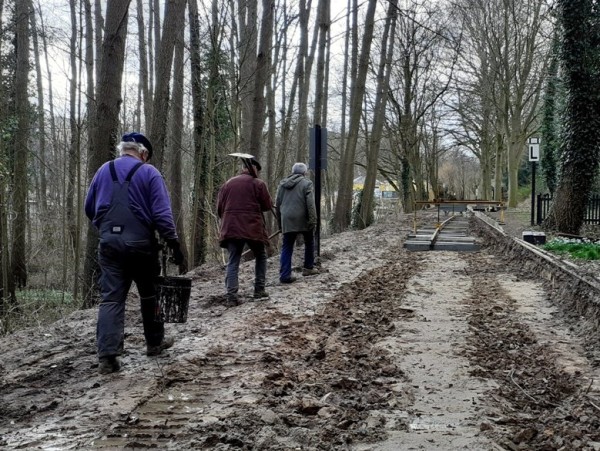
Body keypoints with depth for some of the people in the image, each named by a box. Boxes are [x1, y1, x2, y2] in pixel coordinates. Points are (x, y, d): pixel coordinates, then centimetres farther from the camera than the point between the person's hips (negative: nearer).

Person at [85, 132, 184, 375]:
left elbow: (89, 208, 17)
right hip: (141, 243, -3)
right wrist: (174, 243, -8)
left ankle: (107, 356, -10)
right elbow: (162, 213, -10)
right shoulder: (149, 173, -3)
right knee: (149, 294, 16)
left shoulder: (103, 171, 10)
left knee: (111, 298, -1)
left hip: (109, 243, 3)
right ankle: (155, 342, 28)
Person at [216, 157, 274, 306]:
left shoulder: (228, 183, 11)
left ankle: (231, 295, -9)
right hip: (252, 228, -3)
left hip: (231, 228, 3)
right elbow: (268, 205, -1)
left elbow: (219, 207, 11)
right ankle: (259, 290, 15)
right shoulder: (258, 183, -1)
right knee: (261, 257, 18)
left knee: (233, 262, 3)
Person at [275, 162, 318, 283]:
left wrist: (280, 221, 22)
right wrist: (313, 220, -13)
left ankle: (285, 275, -4)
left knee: (287, 247, 4)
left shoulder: (283, 184, 14)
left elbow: (277, 204, 16)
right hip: (303, 219, -4)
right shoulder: (306, 183, -3)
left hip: (287, 220, 4)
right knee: (309, 242, 19)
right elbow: (310, 204, -13)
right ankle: (308, 268, 25)